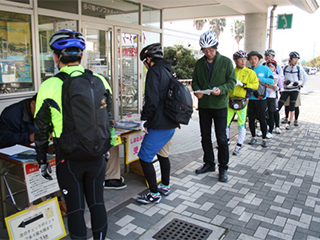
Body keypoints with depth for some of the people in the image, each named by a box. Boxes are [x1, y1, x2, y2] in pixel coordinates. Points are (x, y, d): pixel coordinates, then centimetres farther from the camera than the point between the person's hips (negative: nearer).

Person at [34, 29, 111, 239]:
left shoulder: (50, 86, -11)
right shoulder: (100, 81, -3)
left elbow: (42, 130, -4)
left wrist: (42, 161, 9)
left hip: (68, 159, -3)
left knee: (75, 209, 12)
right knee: (97, 203, 18)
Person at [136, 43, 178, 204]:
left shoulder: (154, 72, -11)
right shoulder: (167, 72, 16)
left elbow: (152, 99, -21)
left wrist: (144, 119, -11)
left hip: (159, 125, -10)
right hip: (171, 124, 10)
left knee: (144, 157, -1)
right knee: (163, 155, 22)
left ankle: (154, 194, 6)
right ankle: (165, 186, 35)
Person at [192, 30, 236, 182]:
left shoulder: (226, 62, -3)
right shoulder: (200, 63, 7)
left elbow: (232, 81, -4)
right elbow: (194, 80, 13)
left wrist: (221, 89, -22)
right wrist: (197, 90, -9)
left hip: (220, 105, -4)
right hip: (203, 105, 4)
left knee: (221, 138, 1)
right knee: (205, 137, 13)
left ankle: (223, 168, 15)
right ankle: (209, 164, 29)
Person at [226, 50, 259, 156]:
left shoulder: (250, 72, 3)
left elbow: (255, 85, -5)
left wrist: (242, 83, -14)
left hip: (242, 102, -2)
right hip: (230, 102, 3)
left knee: (242, 125, 0)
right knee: (225, 123, 5)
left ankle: (239, 146, 14)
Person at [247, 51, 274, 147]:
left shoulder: (265, 69, 0)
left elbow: (272, 81, -7)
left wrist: (260, 79, -17)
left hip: (261, 98, -2)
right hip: (250, 98, 3)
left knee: (262, 119, 0)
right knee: (251, 118, 8)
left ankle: (264, 139, 12)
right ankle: (253, 137, 23)